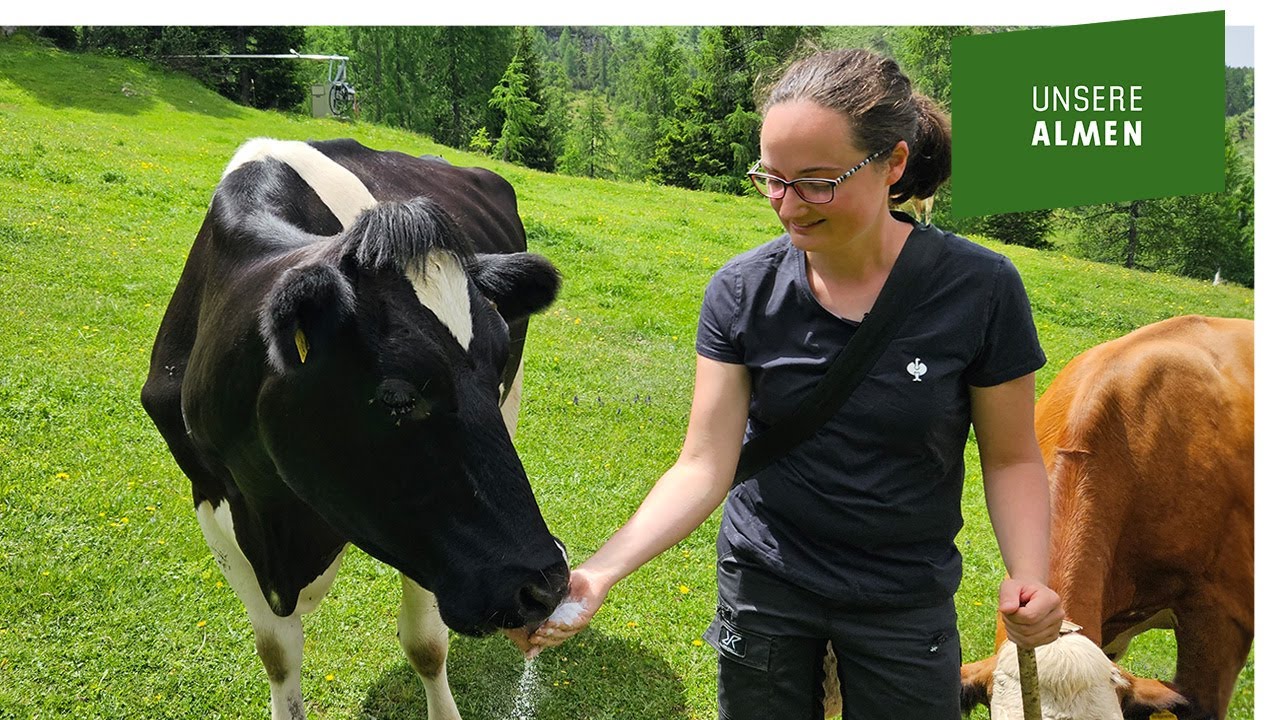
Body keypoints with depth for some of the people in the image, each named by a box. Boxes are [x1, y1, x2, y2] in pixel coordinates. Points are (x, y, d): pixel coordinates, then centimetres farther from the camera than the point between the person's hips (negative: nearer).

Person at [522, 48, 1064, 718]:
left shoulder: (978, 288, -18)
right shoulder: (742, 291, -14)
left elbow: (1011, 456, -6)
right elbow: (704, 467, -15)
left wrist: (1029, 575, -23)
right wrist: (600, 572, -28)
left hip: (906, 598, -1)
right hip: (763, 583, 1)